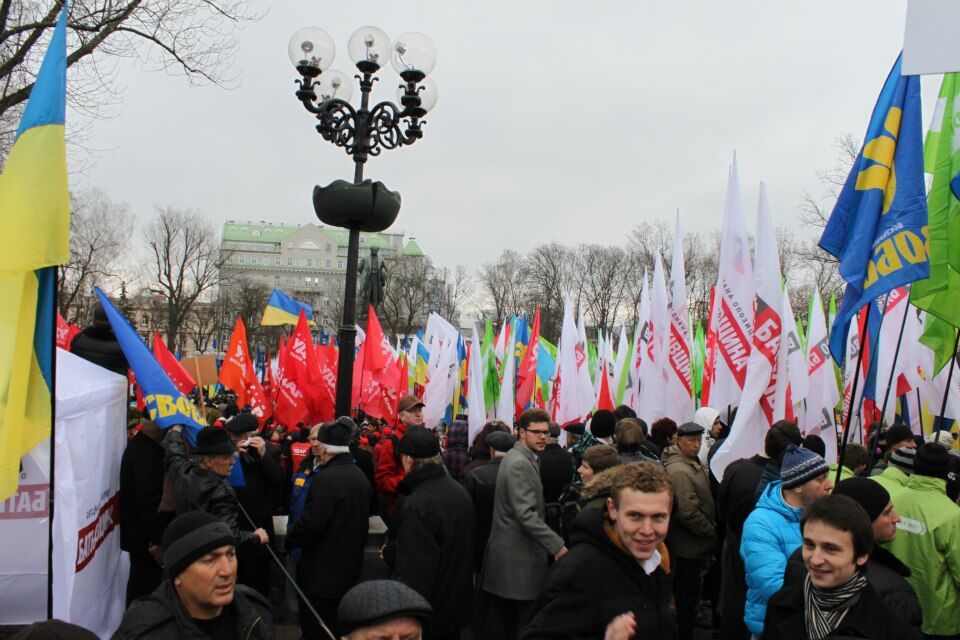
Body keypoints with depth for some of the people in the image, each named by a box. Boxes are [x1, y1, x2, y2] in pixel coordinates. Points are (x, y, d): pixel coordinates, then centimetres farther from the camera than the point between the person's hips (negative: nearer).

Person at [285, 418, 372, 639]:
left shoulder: (326, 478, -23)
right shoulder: (360, 476, 5)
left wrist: (290, 541, -7)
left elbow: (311, 524, -24)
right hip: (349, 569, 8)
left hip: (322, 573, -8)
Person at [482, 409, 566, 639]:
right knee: (527, 620, -3)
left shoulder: (520, 458, 14)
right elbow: (526, 514, -24)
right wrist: (557, 546, -24)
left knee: (501, 617, 15)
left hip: (505, 550, 10)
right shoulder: (519, 464, -17)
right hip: (519, 558, -10)